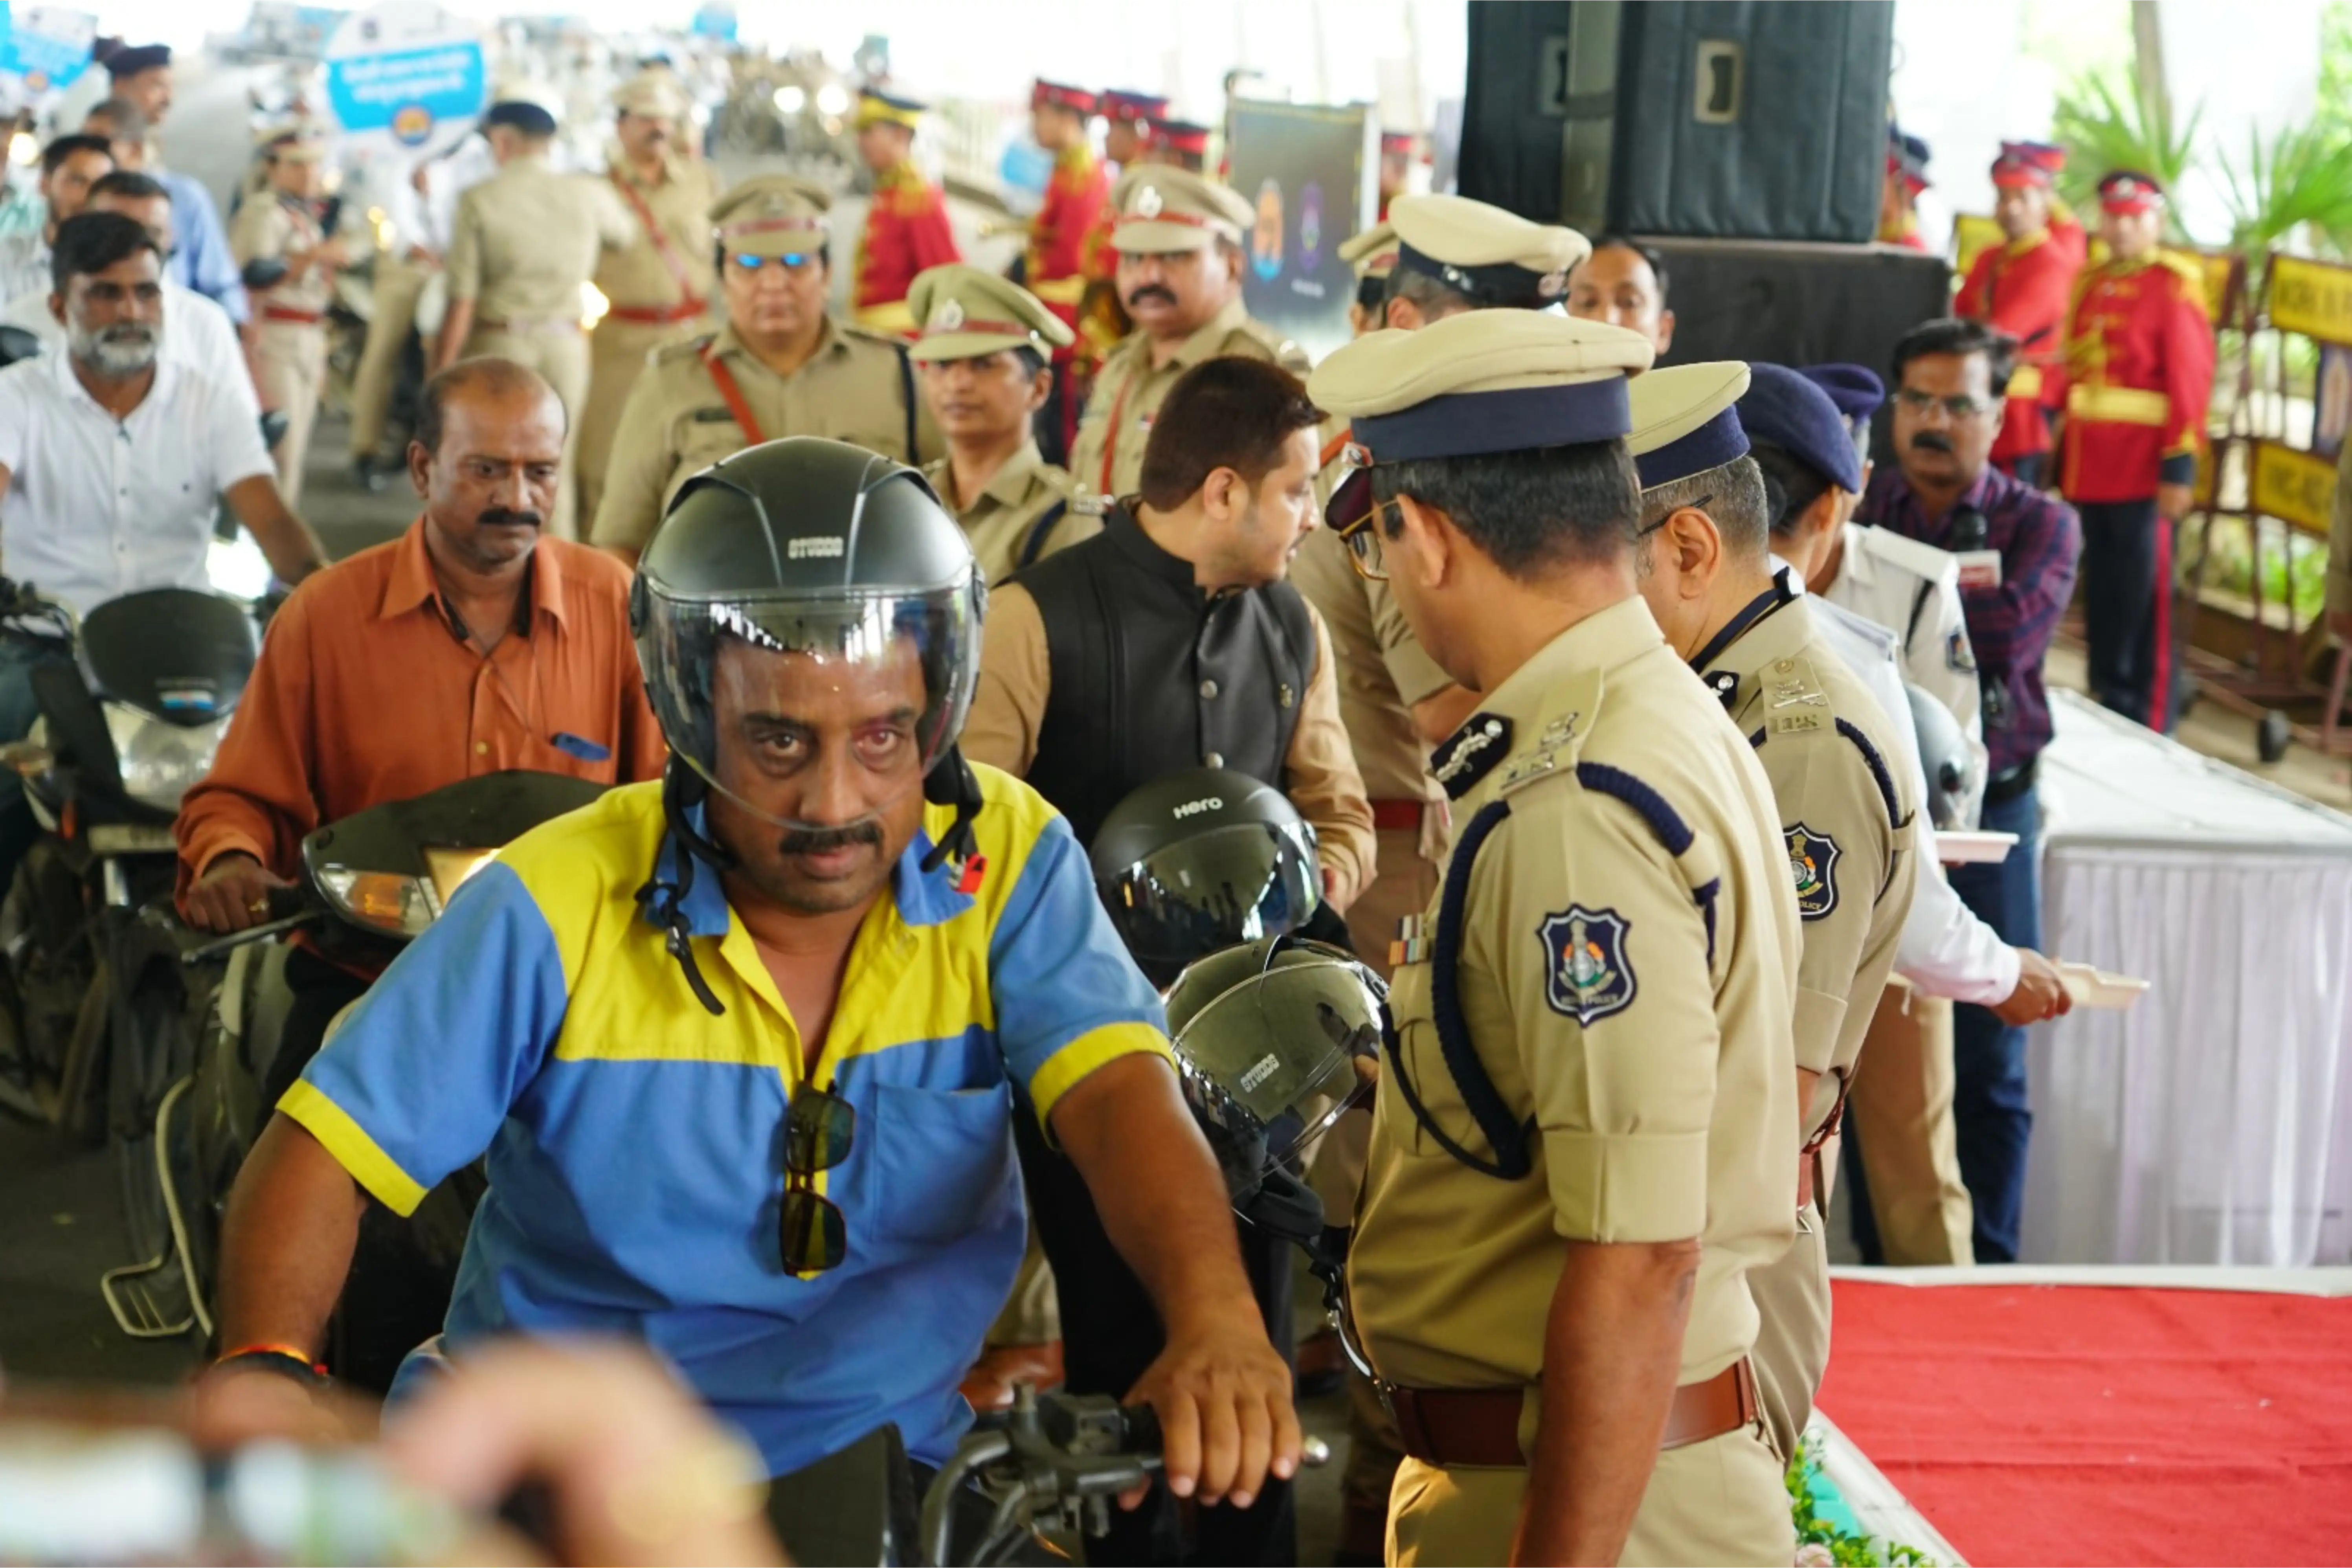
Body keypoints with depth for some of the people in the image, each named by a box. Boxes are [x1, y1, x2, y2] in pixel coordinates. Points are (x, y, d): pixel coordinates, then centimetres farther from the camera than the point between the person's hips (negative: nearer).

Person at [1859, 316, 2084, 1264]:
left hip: (1986, 813, -1)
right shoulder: (1858, 507, 6)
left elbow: (2013, 628, -18)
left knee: (1986, 1065, 4)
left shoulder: (2040, 525, 2)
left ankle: (1984, 1270, 14)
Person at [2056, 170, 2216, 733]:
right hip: (2090, 469, 6)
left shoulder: (2174, 286, -6)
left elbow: (2191, 382, -11)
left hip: (2143, 470, -6)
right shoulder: (2091, 285, 13)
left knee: (2145, 601, -2)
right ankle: (2106, 703, 22)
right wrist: (2064, 456, 16)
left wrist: (2180, 465, -16)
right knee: (2101, 596, 12)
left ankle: (2148, 723, 4)